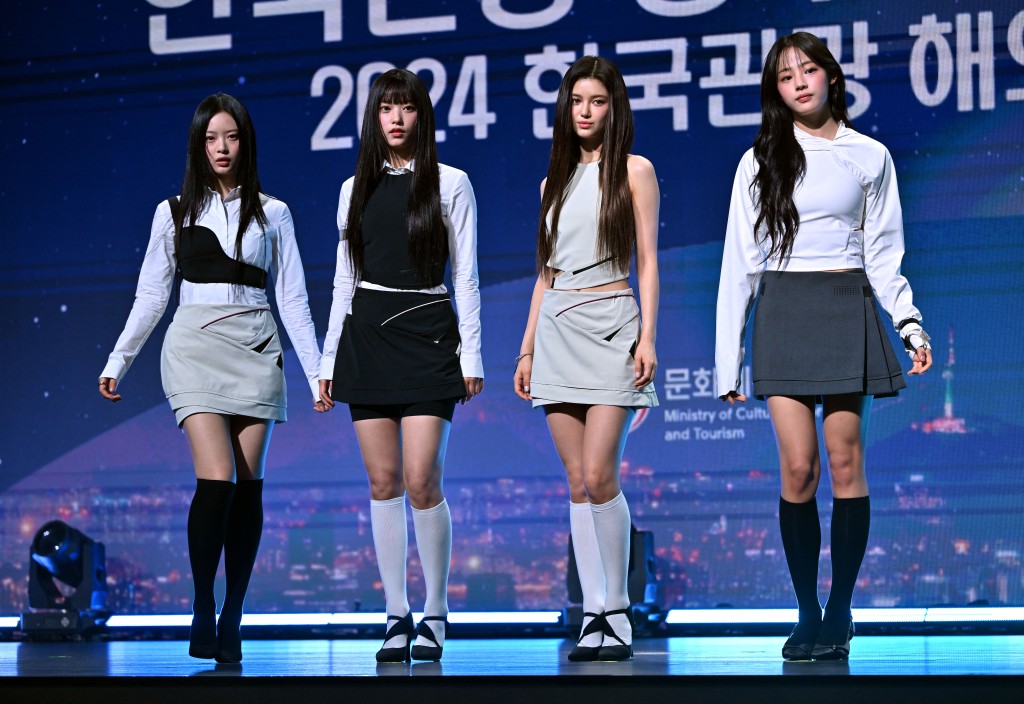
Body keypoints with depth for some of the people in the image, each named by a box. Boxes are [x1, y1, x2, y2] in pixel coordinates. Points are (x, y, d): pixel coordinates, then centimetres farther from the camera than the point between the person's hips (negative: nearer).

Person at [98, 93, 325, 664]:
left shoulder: (272, 213, 10)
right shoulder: (175, 213, 9)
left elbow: (293, 299, 9)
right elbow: (151, 295, 12)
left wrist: (318, 371, 4)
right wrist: (118, 362, 8)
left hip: (256, 349, 1)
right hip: (196, 346, -1)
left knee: (248, 485, -1)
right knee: (217, 478, -17)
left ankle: (233, 619, 5)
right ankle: (203, 611, -8)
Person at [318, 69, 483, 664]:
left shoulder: (450, 184, 2)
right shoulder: (357, 189, 12)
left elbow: (466, 277, 1)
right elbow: (345, 279, 15)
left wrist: (471, 355, -5)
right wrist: (329, 359, 11)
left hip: (427, 334, -3)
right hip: (366, 335, 3)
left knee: (421, 480, -11)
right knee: (384, 482, 2)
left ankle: (435, 614, 4)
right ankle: (397, 616, 8)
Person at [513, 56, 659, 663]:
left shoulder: (633, 171, 4)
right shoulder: (555, 181, 17)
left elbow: (647, 261, -1)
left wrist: (648, 335, -12)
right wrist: (527, 348, 13)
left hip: (610, 323, -5)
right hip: (557, 328, 5)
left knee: (599, 475, -15)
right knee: (578, 482, 1)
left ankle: (617, 613, -4)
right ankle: (595, 615, 2)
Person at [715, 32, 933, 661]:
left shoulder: (870, 157, 9)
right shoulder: (761, 162, 8)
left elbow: (883, 255, 11)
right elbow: (740, 265, 7)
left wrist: (912, 324, -2)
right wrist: (728, 360, 3)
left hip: (847, 309, 0)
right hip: (782, 314, 0)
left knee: (845, 462, -3)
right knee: (798, 469, -8)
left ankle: (840, 612, 6)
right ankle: (807, 615, 2)